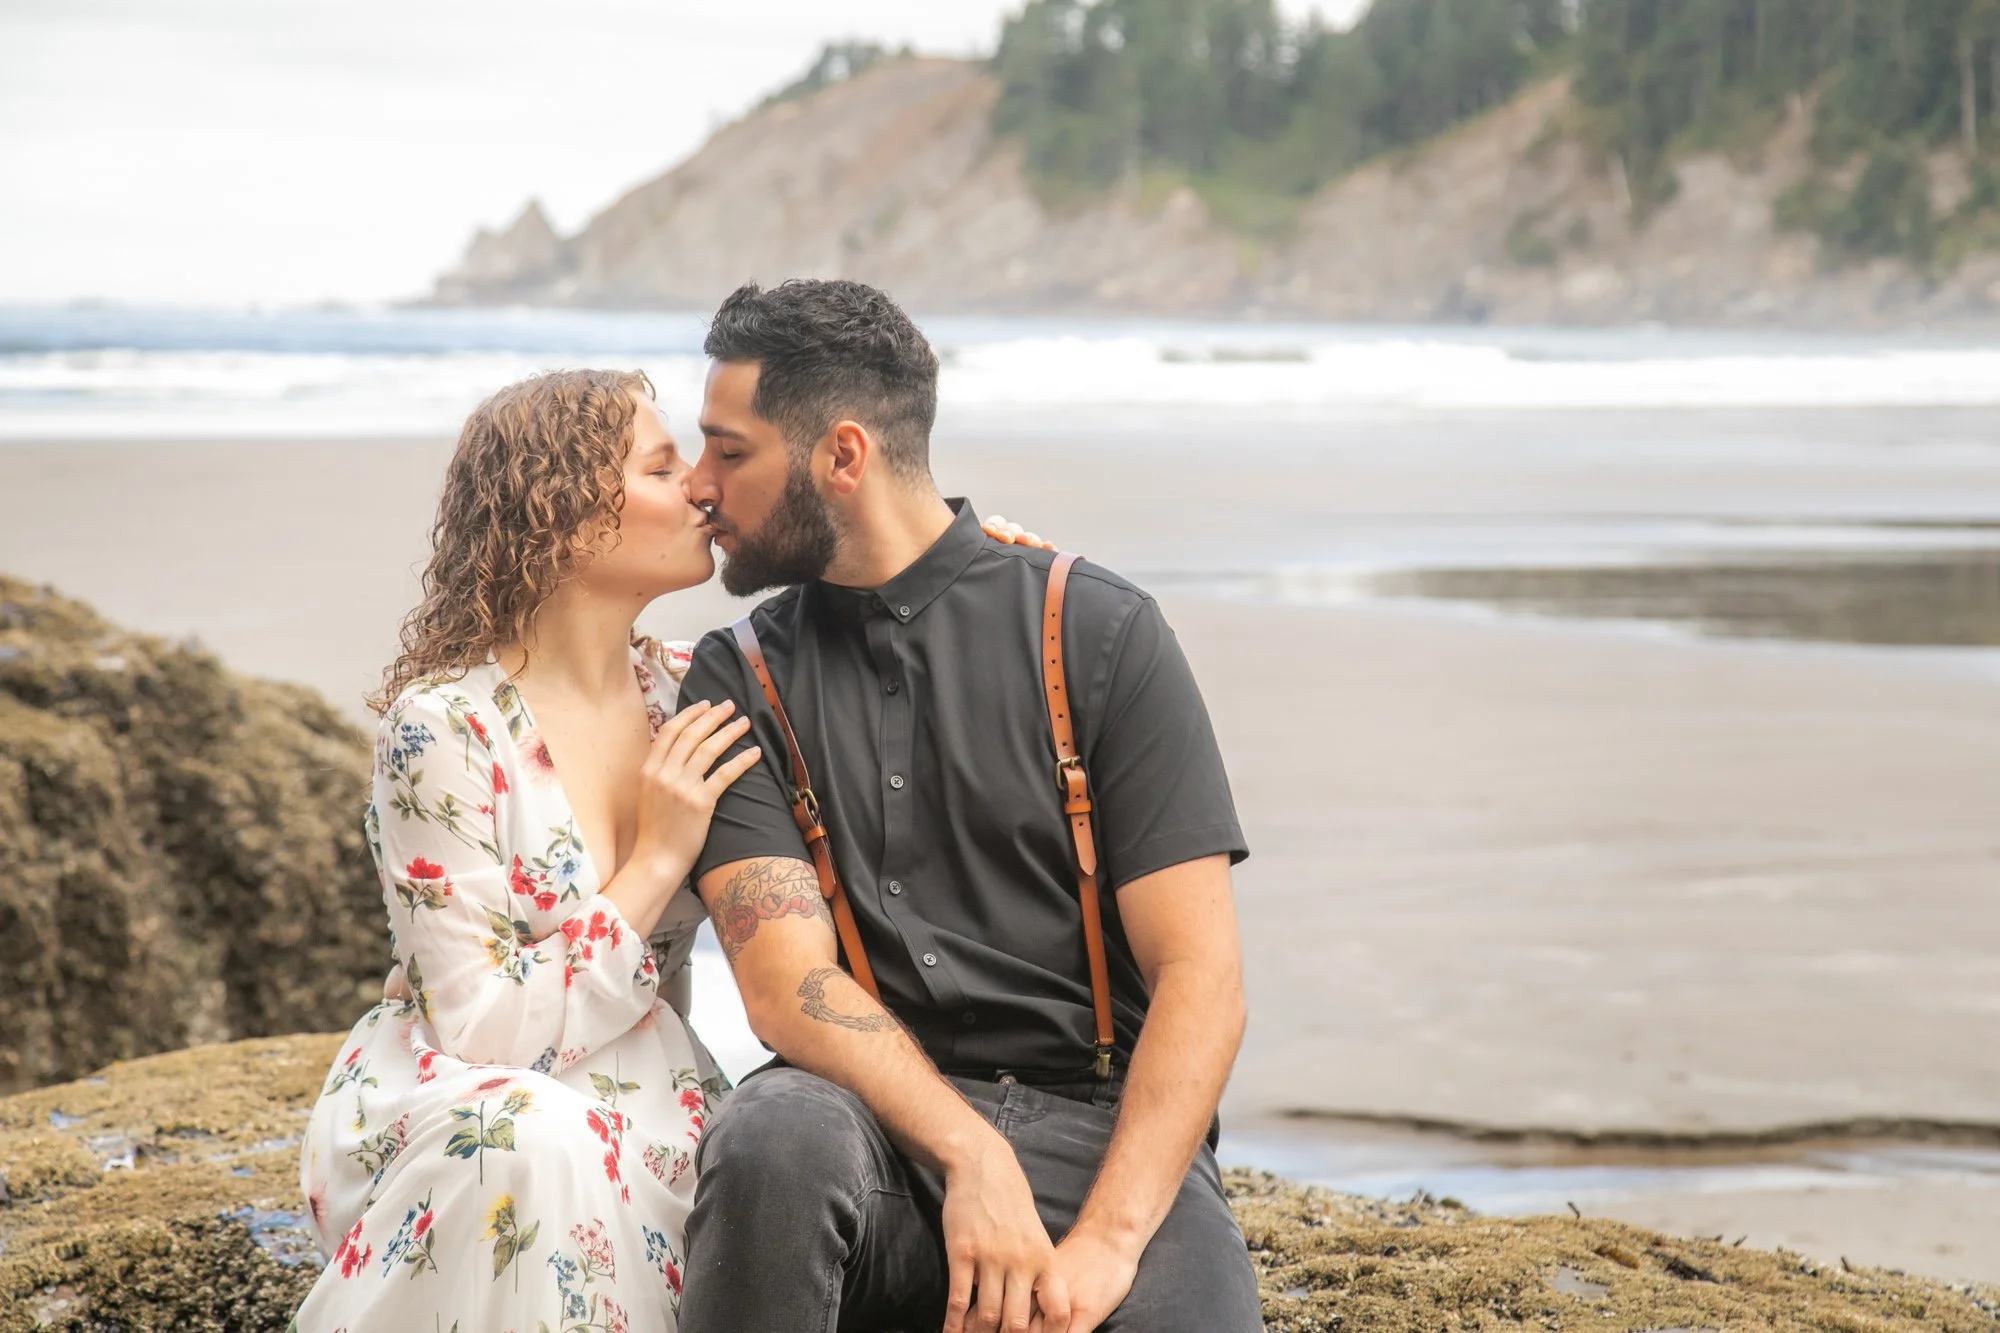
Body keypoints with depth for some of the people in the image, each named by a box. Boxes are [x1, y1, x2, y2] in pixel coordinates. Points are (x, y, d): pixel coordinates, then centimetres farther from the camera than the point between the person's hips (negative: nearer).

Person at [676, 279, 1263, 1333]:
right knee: (774, 1136, -34)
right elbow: (788, 984, -5)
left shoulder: (1100, 634, 2)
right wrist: (972, 1156, -22)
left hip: (1099, 1126, -1)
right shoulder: (738, 682, 9)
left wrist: (1107, 1240, -19)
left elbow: (1201, 977, -5)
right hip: (877, 1116, 2)